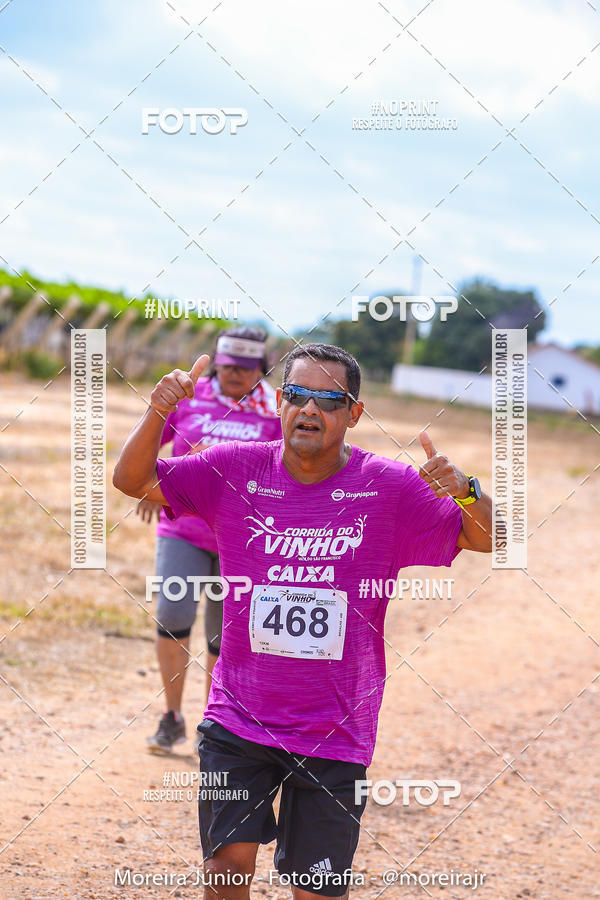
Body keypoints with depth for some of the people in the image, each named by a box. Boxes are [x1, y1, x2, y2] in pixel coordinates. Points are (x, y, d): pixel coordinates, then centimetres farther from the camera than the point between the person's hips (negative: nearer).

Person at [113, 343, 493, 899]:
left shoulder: (391, 488, -5)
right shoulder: (236, 469, 0)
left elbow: (489, 540, -6)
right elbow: (133, 480, 0)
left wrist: (465, 493, -28)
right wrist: (157, 413, -18)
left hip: (334, 733, -1)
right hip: (238, 721, 1)